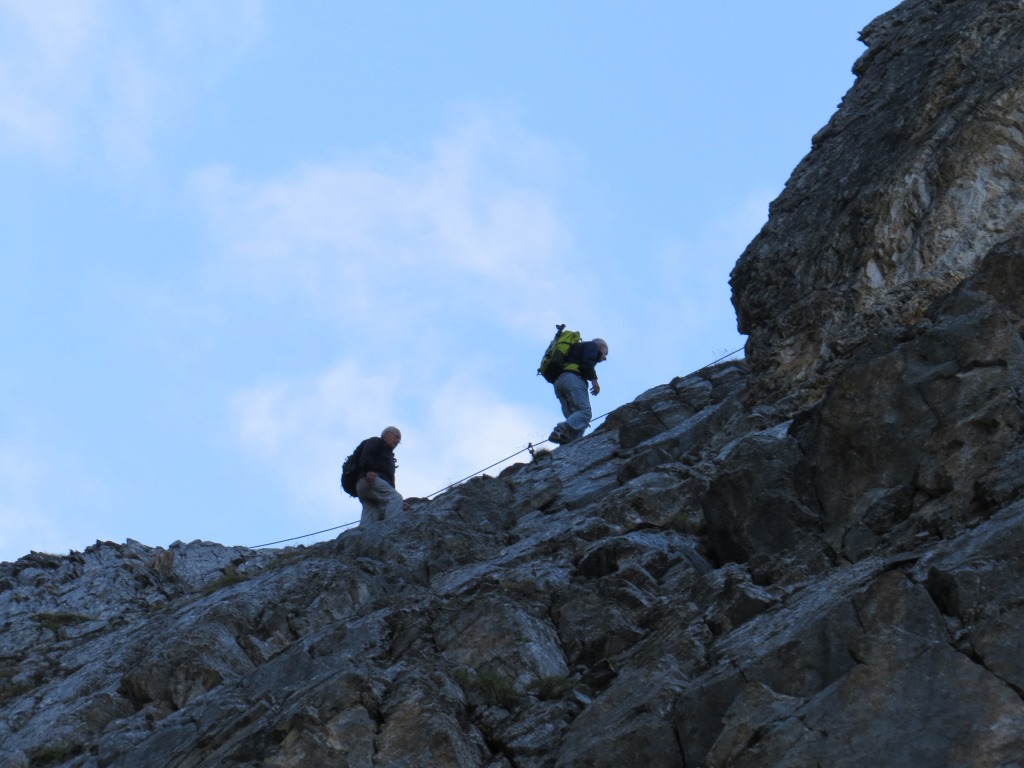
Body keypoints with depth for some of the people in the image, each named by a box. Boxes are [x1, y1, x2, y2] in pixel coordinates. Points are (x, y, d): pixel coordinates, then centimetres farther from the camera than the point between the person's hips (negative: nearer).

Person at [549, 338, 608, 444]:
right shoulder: (593, 346, 17)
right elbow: (587, 362, -6)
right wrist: (594, 379, -11)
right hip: (573, 378, -8)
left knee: (575, 419, -2)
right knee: (585, 412, -20)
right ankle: (561, 431, -42)